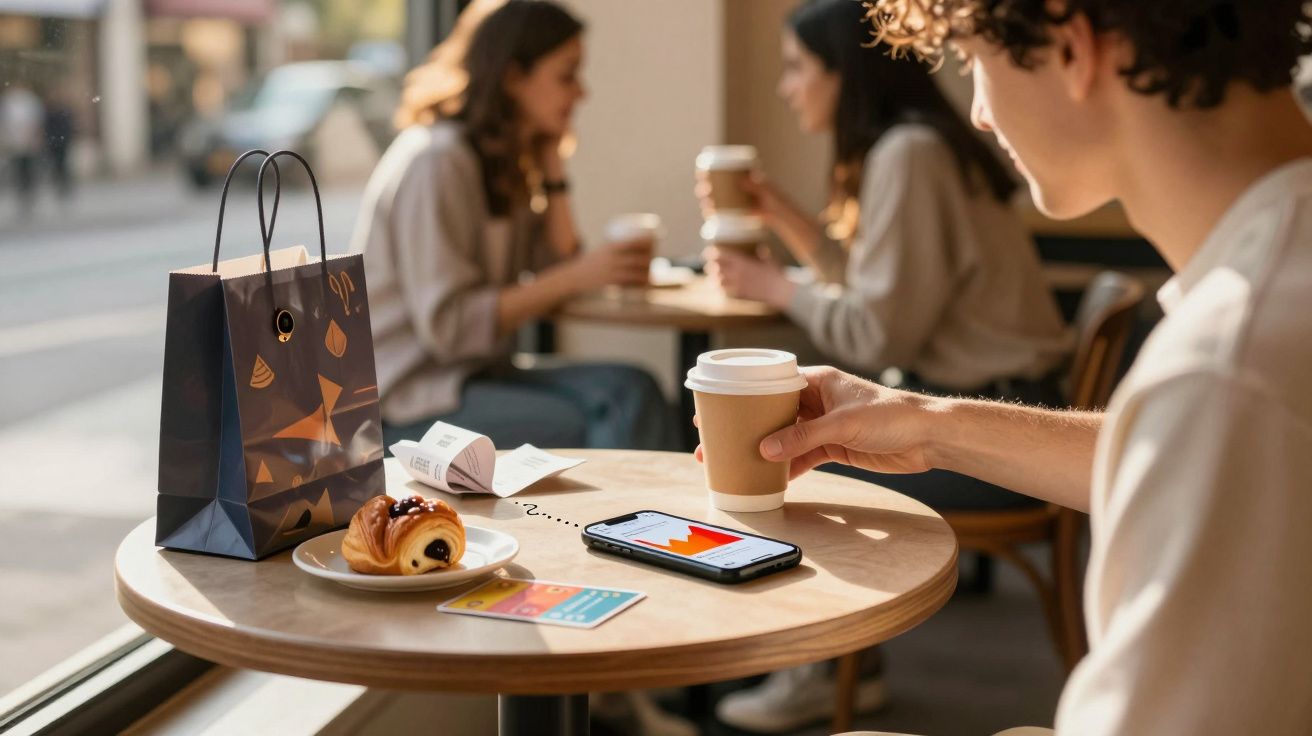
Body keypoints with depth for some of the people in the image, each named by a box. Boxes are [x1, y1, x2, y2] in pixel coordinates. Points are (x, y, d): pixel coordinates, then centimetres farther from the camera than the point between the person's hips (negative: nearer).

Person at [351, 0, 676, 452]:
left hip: (475, 372, 8)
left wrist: (551, 161, 3)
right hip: (406, 402, -8)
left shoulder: (505, 161, 13)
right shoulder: (437, 162, -16)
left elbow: (555, 267, 4)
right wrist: (575, 277, -21)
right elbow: (447, 326, -22)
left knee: (631, 392, -16)